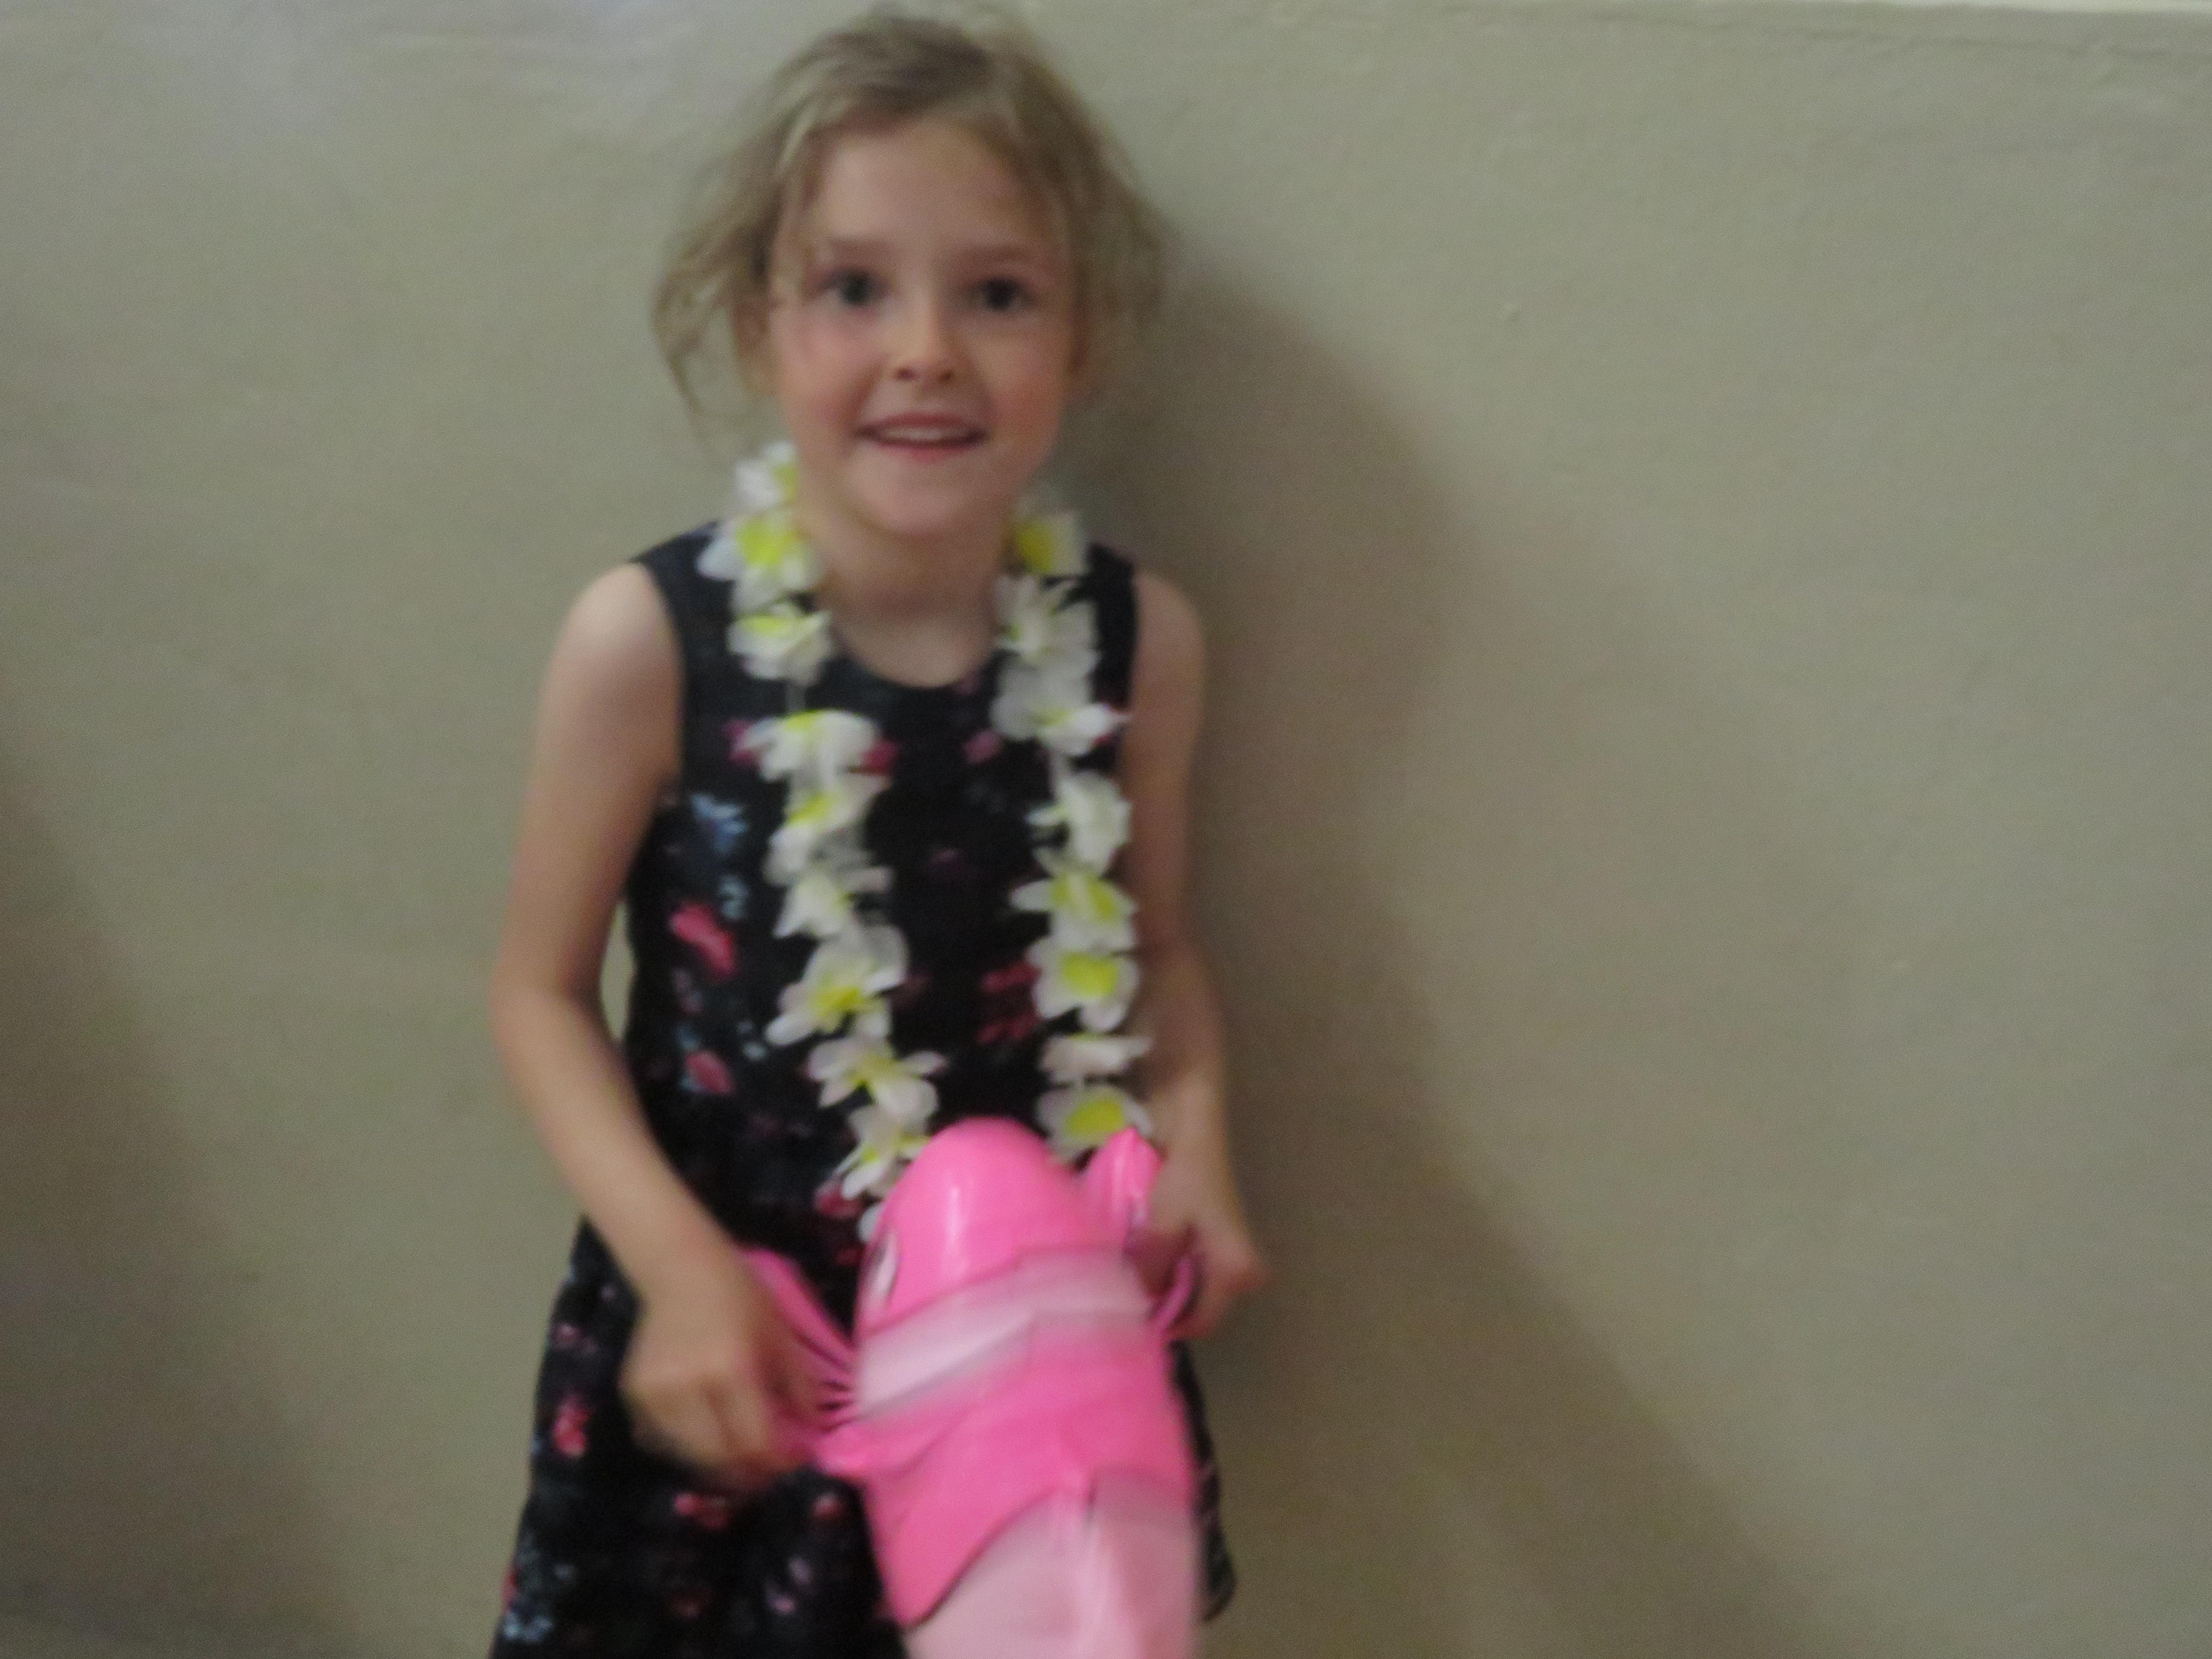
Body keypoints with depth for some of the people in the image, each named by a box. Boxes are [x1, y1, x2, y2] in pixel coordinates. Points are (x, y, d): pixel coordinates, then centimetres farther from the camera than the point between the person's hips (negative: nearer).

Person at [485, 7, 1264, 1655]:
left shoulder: (1137, 638, -10)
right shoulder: (646, 642, -17)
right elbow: (544, 986, -6)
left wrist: (1193, 1133, -12)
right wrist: (674, 1259, -17)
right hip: (733, 1327, -1)